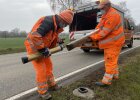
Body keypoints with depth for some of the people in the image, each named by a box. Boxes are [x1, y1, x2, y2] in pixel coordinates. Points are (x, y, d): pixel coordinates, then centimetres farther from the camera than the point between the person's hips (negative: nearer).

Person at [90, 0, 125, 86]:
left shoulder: (113, 15, -21)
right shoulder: (106, 14, 12)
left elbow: (105, 32, -25)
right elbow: (99, 26, 9)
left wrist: (92, 37, -19)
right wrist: (93, 33, -6)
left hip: (113, 42, -10)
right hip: (111, 42, 10)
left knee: (110, 61, -7)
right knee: (112, 60, 19)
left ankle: (106, 81, 1)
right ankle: (115, 75, 36)